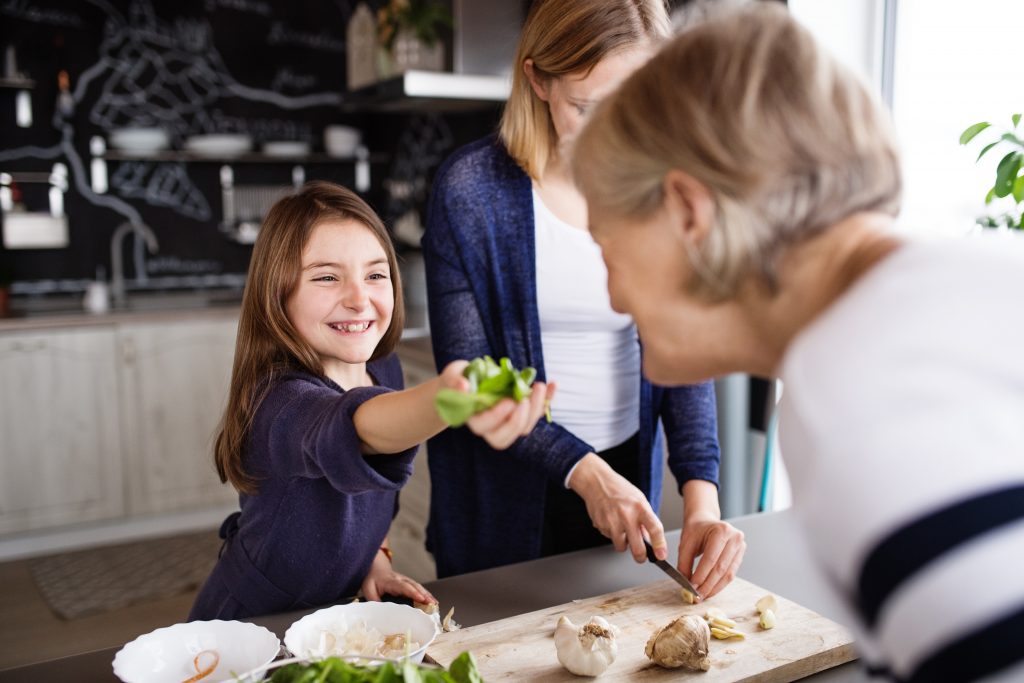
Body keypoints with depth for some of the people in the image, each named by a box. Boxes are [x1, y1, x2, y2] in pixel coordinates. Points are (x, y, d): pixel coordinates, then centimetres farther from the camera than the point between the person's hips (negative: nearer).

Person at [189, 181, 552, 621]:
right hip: (245, 629, -5)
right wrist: (445, 397, -69)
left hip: (333, 611, 5)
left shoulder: (385, 371, -5)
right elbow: (346, 431, -51)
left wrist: (374, 558, -3)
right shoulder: (282, 402, -28)